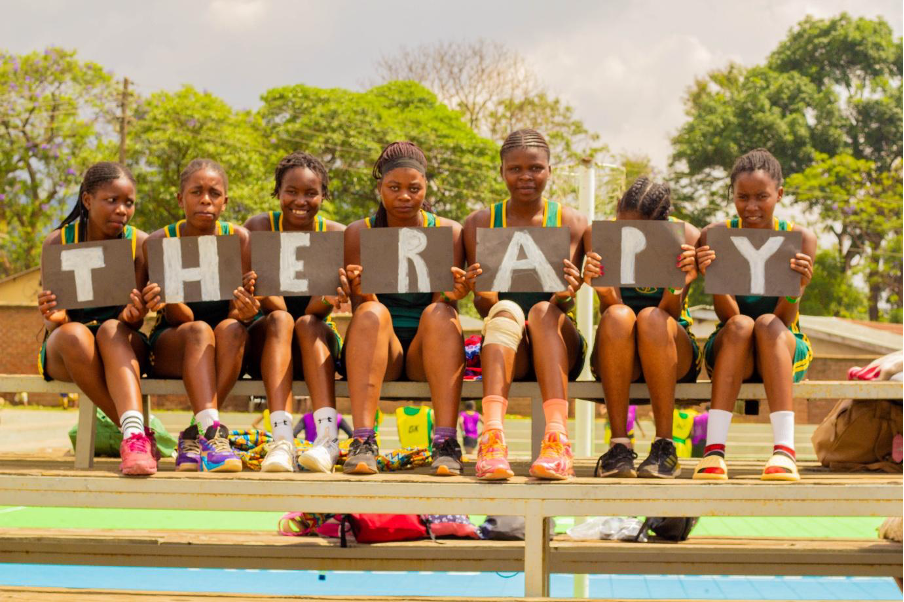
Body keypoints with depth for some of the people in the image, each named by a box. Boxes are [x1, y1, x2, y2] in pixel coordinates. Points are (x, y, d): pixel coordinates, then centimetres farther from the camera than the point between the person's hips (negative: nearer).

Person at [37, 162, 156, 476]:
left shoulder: (140, 243, -4)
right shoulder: (58, 242, -6)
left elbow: (134, 319, -8)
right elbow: (52, 321, -9)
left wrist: (133, 315, -33)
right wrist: (54, 318, -34)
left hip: (123, 345, 0)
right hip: (65, 352, 0)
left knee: (113, 330, -34)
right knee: (74, 334, -35)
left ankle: (134, 437, -51)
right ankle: (139, 432, -30)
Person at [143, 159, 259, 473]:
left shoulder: (239, 239, -4)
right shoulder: (159, 242, -7)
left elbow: (237, 311, -10)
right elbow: (179, 317, -14)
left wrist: (244, 311, -35)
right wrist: (166, 298, -39)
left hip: (225, 352, 1)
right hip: (171, 345, -1)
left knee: (232, 328, -31)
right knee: (199, 331, -33)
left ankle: (195, 434, -29)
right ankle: (212, 431, -48)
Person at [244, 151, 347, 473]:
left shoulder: (335, 235, -2)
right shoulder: (259, 227, -3)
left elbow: (315, 308, -15)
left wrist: (329, 297, -39)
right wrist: (262, 292, -40)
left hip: (317, 341, 1)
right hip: (265, 341, 0)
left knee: (307, 322, -30)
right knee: (280, 319, -31)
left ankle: (327, 435, -46)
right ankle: (281, 439, -47)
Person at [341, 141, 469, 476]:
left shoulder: (448, 232, 4)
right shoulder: (358, 234, 4)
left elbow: (446, 302, -4)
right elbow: (359, 310, -4)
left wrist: (450, 296, -29)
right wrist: (360, 293, -28)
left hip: (426, 353, 0)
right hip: (381, 352, 0)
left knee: (439, 313, -29)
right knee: (372, 313, -30)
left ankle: (446, 443, -38)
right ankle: (362, 441, -39)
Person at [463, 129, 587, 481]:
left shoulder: (570, 222, 8)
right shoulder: (480, 223, 9)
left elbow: (566, 301, -4)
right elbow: (484, 308, 1)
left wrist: (566, 294, -28)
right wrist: (483, 295, -23)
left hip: (558, 347, 0)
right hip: (506, 347, 0)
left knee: (543, 310, -32)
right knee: (506, 310, -32)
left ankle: (557, 438, -48)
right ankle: (491, 437, -52)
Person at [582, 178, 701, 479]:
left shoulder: (687, 237, -9)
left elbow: (672, 313, -16)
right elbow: (612, 305, -17)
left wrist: (679, 284, -37)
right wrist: (599, 284, -39)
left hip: (673, 352, 0)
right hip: (617, 356, 1)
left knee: (652, 317, -34)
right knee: (618, 316, -34)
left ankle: (664, 444, -29)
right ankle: (619, 444, -30)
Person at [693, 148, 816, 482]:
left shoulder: (800, 238, -5)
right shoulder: (716, 236, -4)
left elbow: (784, 319, -13)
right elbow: (728, 315, -12)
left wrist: (796, 289, -33)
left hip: (786, 349, 0)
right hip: (728, 349, 0)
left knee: (767, 324, -32)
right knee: (740, 325, -33)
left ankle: (784, 449, -43)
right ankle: (714, 449, -40)